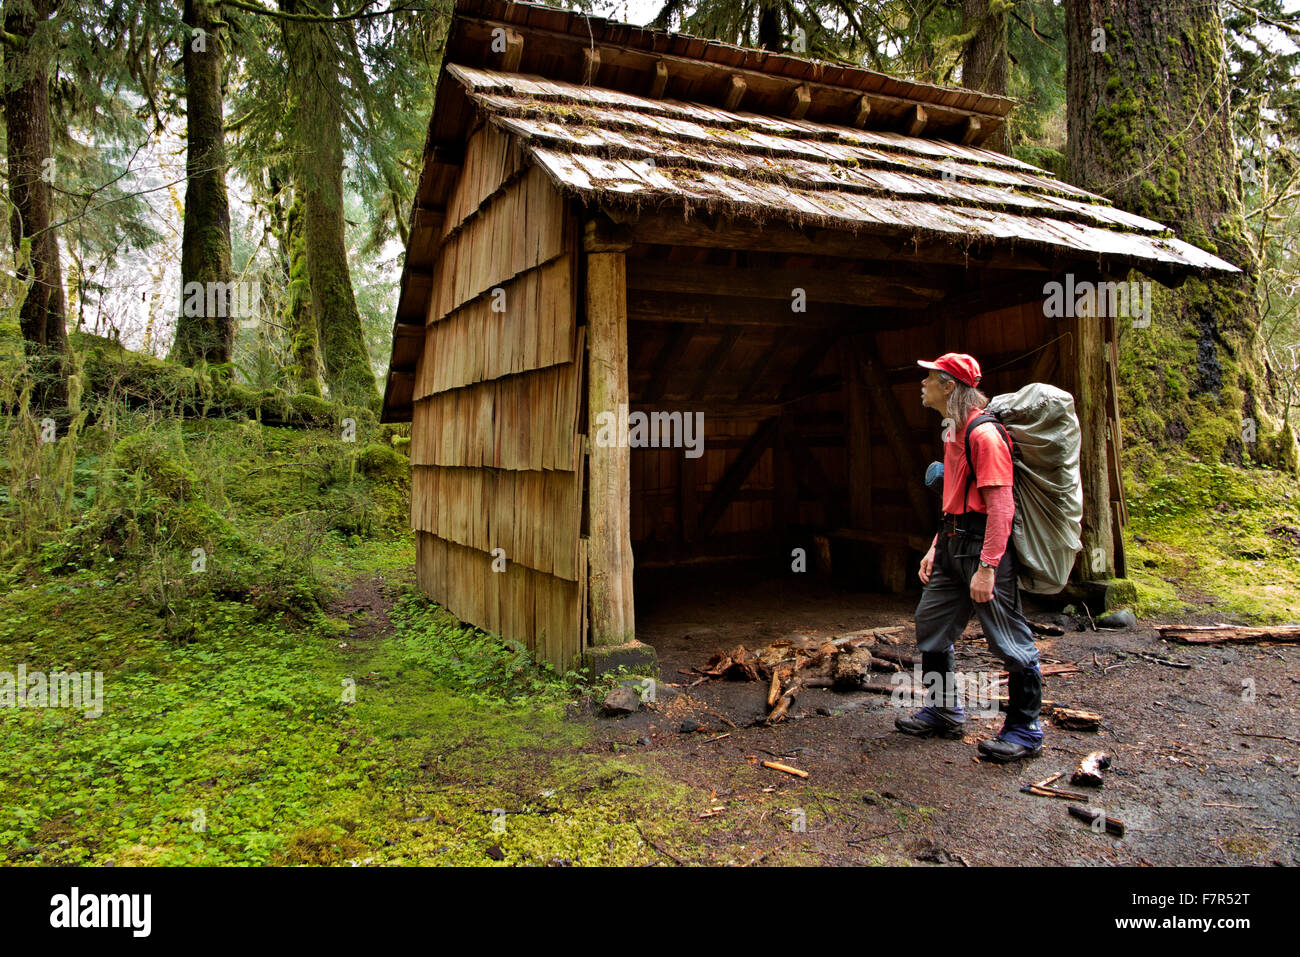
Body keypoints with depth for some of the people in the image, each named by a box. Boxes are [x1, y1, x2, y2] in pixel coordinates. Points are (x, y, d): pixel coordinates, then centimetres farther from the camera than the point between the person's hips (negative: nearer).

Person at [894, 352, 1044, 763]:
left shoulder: (983, 433, -16)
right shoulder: (954, 430, 16)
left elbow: (1000, 505, -21)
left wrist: (987, 567, -24)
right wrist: (937, 547, 19)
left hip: (984, 542, -10)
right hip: (954, 542, 10)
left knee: (1009, 640, 0)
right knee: (930, 623, 14)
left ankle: (1025, 730, 13)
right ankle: (944, 712, 28)